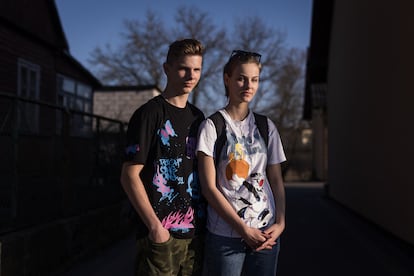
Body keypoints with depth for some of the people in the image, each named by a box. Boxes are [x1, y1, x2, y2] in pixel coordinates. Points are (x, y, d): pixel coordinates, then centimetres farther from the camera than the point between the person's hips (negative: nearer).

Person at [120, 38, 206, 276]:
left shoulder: (198, 117, 12)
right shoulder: (150, 113, -7)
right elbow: (130, 176, -11)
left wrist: (206, 220, 10)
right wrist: (154, 226, -15)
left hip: (194, 232, 6)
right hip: (161, 234, -6)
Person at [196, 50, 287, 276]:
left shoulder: (267, 127, 8)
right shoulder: (212, 127, -5)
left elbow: (276, 180, 9)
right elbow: (209, 188, -9)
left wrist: (280, 223, -5)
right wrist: (244, 229, -12)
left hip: (267, 233, 4)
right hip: (225, 234, -3)